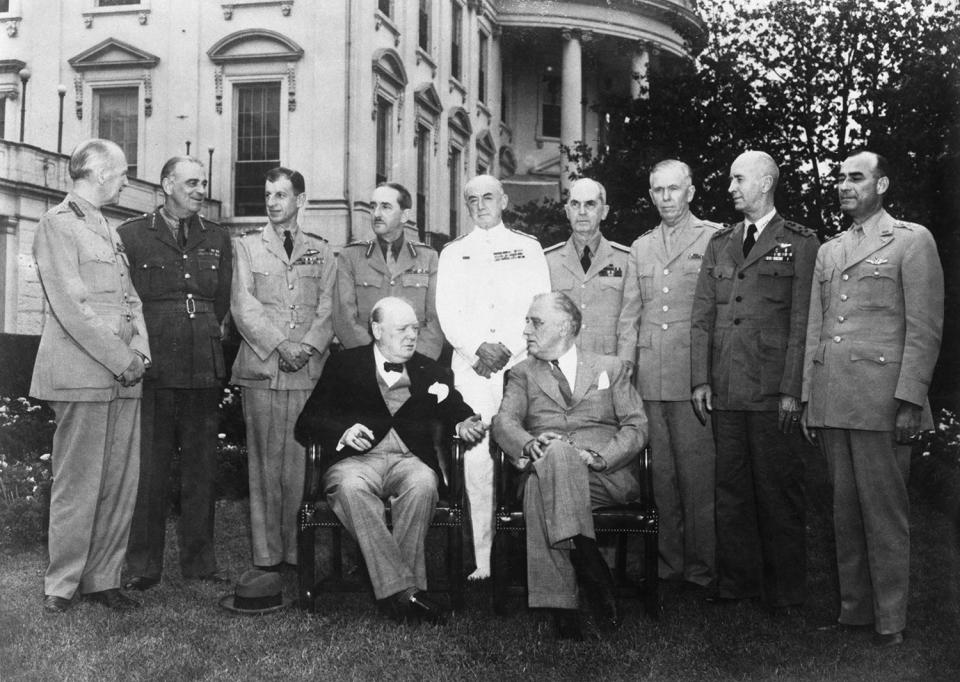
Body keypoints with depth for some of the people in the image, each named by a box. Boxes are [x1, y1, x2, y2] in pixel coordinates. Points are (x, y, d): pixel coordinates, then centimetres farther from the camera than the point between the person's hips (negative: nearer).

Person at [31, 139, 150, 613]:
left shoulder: (109, 230, 22)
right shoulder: (57, 224, -4)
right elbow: (70, 307, -13)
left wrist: (140, 351, 2)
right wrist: (121, 360, -13)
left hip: (123, 376, 8)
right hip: (82, 376, -8)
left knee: (121, 484, 7)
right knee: (78, 485, -2)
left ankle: (102, 579, 16)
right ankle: (61, 585, 10)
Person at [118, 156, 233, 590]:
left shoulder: (217, 239, 14)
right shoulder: (131, 236, 3)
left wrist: (205, 338, 11)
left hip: (203, 370, 3)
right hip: (152, 371, -3)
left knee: (202, 469, 7)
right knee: (149, 470, -1)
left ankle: (200, 563, 17)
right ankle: (143, 567, 10)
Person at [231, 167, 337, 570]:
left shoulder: (321, 250, 15)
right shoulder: (247, 246, 12)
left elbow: (328, 308, 7)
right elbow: (244, 306, 2)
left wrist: (307, 346, -10)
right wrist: (281, 345, -9)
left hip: (309, 369, 1)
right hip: (261, 367, -1)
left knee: (303, 462, -3)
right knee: (266, 461, -2)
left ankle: (300, 549, 4)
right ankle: (267, 552, 4)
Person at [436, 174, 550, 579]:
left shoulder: (528, 248, 15)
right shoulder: (453, 254, 17)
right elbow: (447, 312, 7)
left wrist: (507, 348, -8)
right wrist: (478, 347, -9)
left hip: (521, 364, -1)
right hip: (471, 367, 1)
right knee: (477, 461, -5)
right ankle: (483, 562, -2)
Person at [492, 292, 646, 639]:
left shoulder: (611, 368, 19)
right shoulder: (523, 373, 22)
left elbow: (636, 427, 8)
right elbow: (504, 422, 4)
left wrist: (599, 457, -11)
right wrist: (529, 443, -19)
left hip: (606, 476, -1)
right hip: (545, 470, 1)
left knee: (541, 488, -35)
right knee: (555, 452, -38)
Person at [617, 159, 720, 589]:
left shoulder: (714, 238, 5)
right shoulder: (640, 247, 20)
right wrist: (624, 363, 6)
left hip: (695, 375, -4)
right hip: (650, 378, 4)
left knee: (697, 473, -5)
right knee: (661, 474, 7)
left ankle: (702, 567, 5)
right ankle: (669, 563, 15)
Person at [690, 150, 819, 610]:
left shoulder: (800, 243, 2)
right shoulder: (719, 243, 15)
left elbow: (802, 322, -3)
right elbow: (701, 315, 12)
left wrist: (791, 389, -9)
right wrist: (700, 379, 4)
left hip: (773, 392, -4)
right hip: (724, 390, 4)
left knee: (778, 490, 2)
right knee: (730, 487, 9)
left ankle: (785, 590, 13)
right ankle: (735, 579, 20)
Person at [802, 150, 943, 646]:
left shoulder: (912, 241, 2)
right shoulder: (827, 252, 19)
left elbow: (924, 328, -5)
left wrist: (910, 399, -12)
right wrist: (808, 396, 12)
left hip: (881, 399, -5)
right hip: (831, 401, 5)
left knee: (884, 512, -2)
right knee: (845, 510, 9)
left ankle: (891, 620, 8)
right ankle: (853, 609, 18)